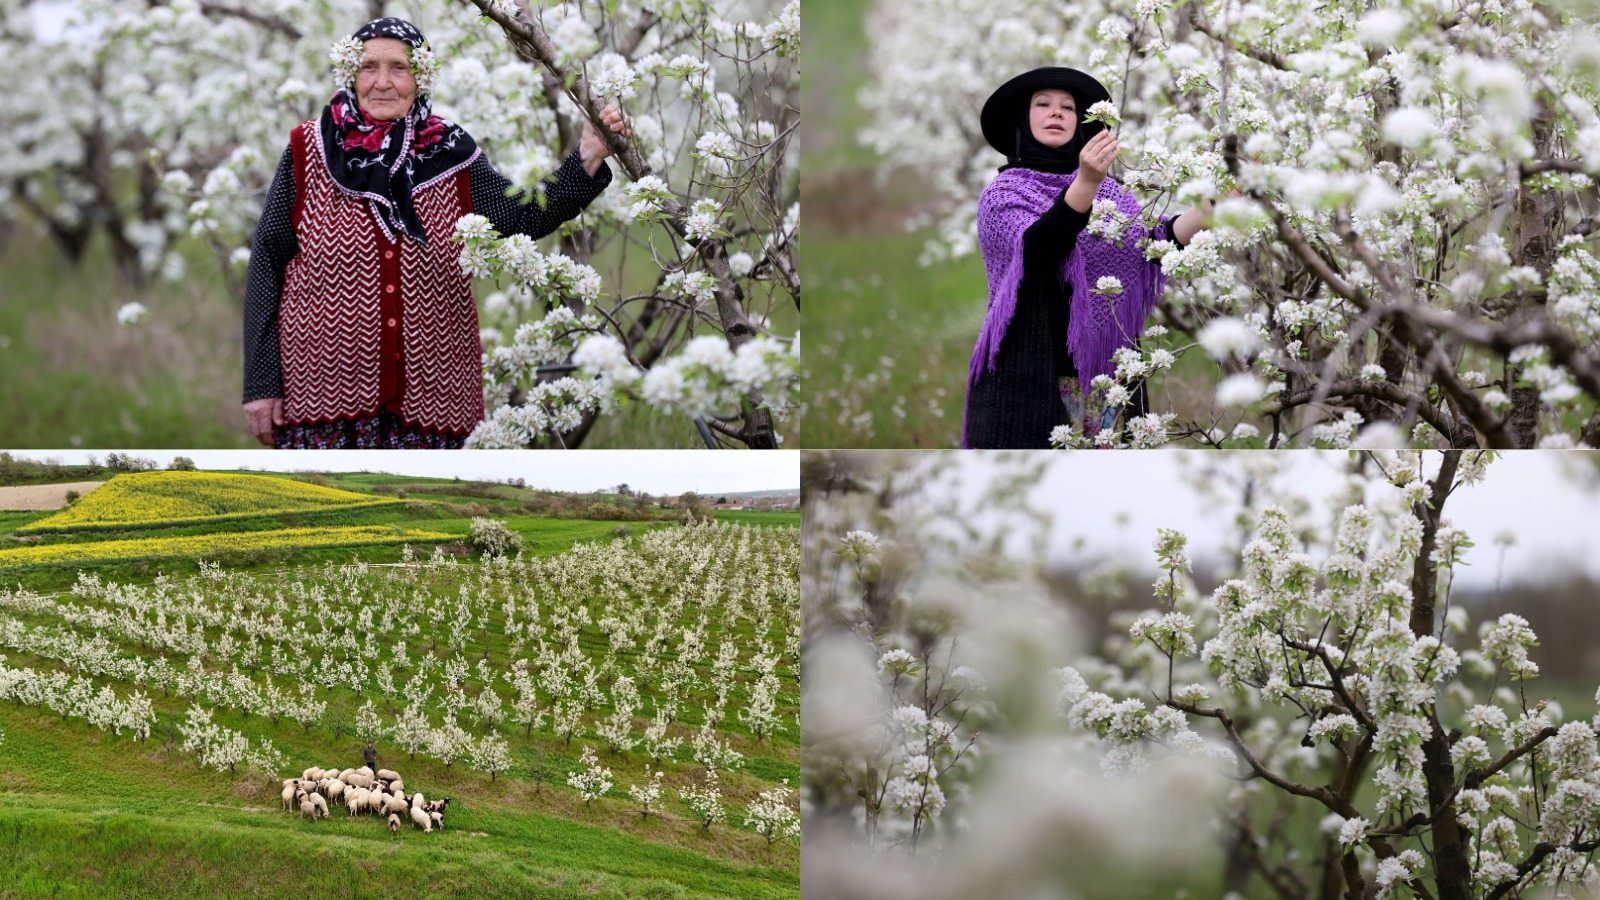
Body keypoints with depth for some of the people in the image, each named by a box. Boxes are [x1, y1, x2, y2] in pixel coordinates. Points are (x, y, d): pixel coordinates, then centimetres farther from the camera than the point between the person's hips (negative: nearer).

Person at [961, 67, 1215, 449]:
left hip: (1102, 371, 4)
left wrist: (1208, 206, -20)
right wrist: (1086, 184, -33)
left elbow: (1158, 241, -1)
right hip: (1029, 378, -4)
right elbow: (1033, 248, -19)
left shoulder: (1109, 191, 14)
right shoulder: (1004, 191, 1)